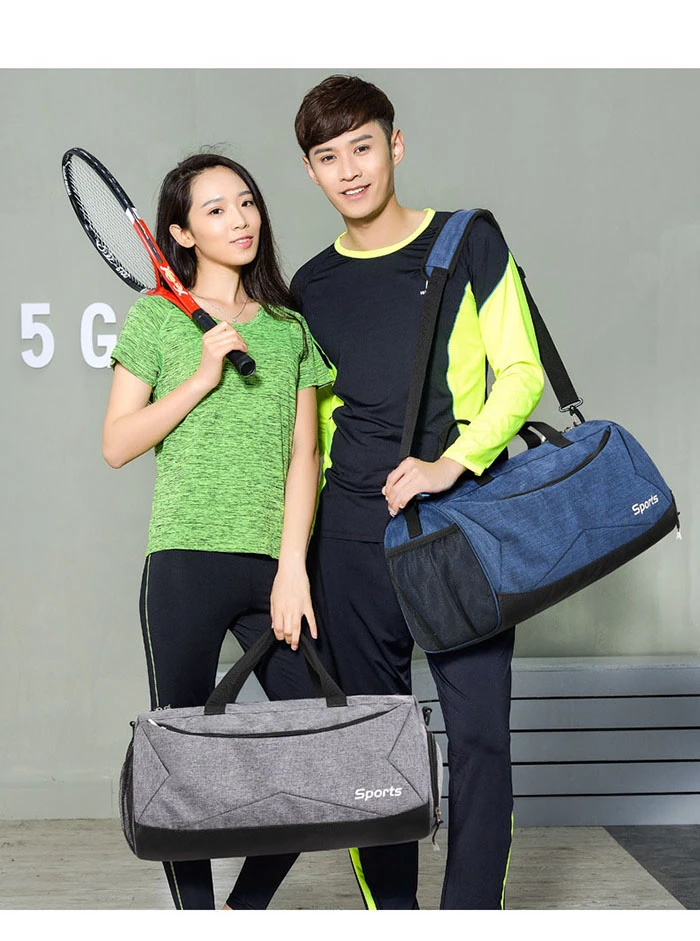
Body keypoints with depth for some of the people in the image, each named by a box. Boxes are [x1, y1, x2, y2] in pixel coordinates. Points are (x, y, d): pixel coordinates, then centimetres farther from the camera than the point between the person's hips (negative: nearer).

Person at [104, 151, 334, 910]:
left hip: (276, 565, 3)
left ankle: (246, 910, 19)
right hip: (187, 561, -3)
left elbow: (303, 454, 6)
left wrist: (292, 567, -4)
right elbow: (117, 445, 0)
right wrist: (201, 377, -9)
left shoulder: (289, 326, 13)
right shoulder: (158, 316, 5)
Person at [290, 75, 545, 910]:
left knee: (478, 731, -7)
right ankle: (389, 909, 18)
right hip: (352, 533, 3)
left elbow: (521, 373, -2)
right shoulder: (311, 288, 12)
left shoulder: (470, 244, 2)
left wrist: (450, 465, -16)